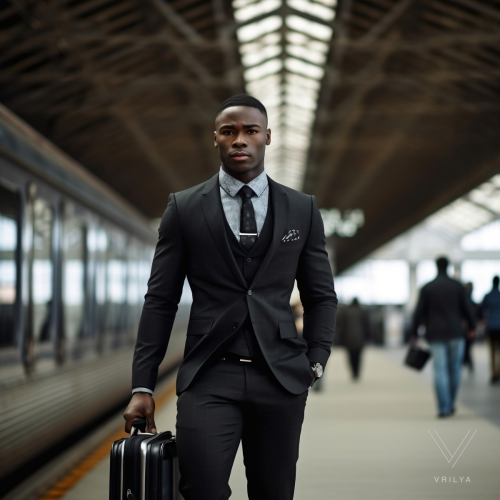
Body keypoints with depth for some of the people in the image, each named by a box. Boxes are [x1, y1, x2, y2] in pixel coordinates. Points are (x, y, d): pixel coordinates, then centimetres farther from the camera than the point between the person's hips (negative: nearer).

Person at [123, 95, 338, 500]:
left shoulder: (303, 210, 8)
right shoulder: (184, 208, 4)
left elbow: (321, 296, 15)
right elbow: (161, 300, 4)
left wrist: (316, 361, 1)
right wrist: (142, 386, -1)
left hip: (281, 376, 2)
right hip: (210, 376, -1)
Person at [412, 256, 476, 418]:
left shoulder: (427, 288, 0)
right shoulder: (458, 286, 0)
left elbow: (419, 312, -1)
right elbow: (467, 309, 0)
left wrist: (414, 333, 6)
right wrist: (472, 327, 15)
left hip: (436, 335, 0)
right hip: (455, 333, 0)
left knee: (440, 372, -2)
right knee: (455, 369, 12)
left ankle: (444, 408, -8)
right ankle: (450, 405, 18)